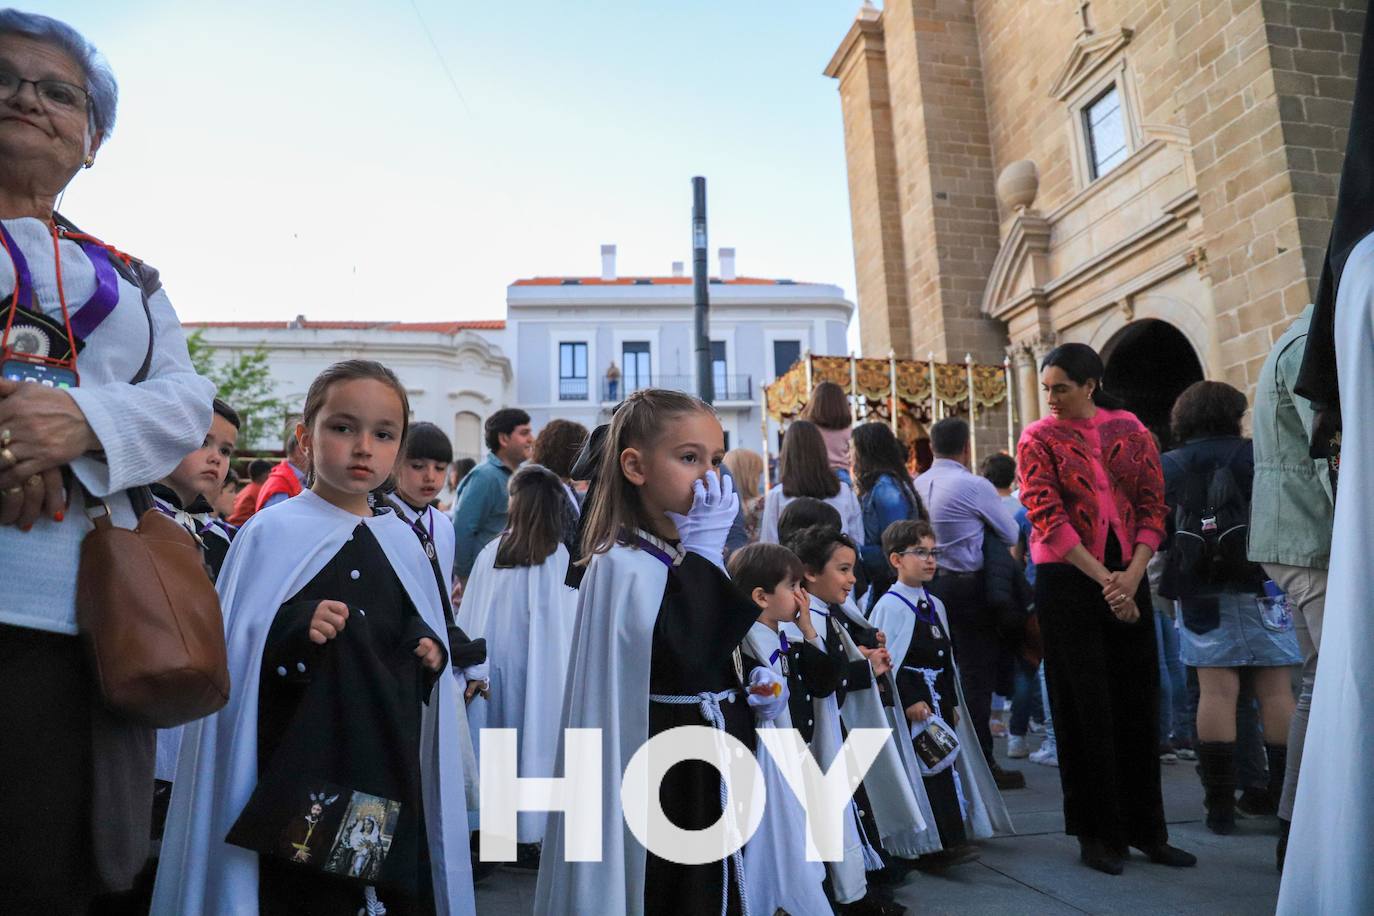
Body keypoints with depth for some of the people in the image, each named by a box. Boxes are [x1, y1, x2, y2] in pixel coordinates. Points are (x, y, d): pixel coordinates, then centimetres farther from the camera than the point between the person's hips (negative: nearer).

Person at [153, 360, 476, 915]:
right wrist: (294, 629, -22)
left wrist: (432, 651, -3)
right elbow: (231, 655, -5)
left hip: (389, 770, 4)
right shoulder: (272, 533, -4)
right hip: (296, 771, -4)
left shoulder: (403, 542, 8)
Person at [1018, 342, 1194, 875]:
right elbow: (1048, 518, -10)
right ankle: (1098, 834, 15)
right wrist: (1103, 580, -15)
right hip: (1068, 581, -3)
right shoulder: (1038, 439, -2)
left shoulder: (1129, 430, 7)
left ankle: (1146, 829, 22)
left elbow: (1153, 505, 3)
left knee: (1137, 704, 9)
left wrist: (1132, 575, -11)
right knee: (1086, 710, 2)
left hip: (1128, 578, 3)